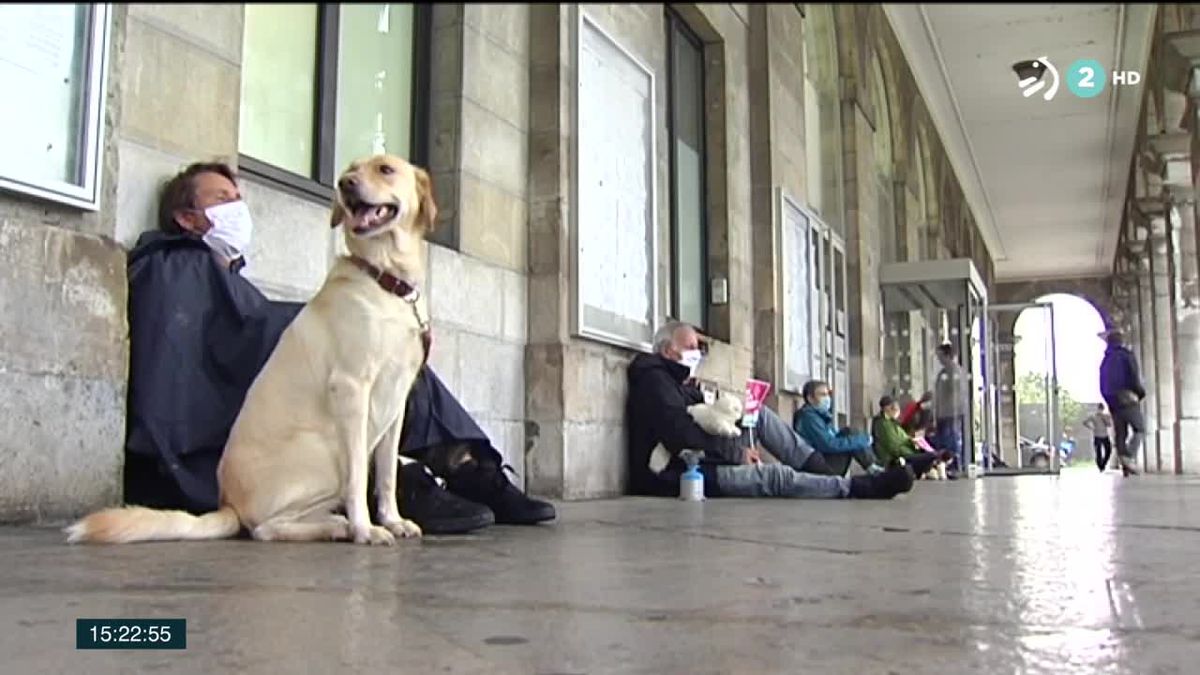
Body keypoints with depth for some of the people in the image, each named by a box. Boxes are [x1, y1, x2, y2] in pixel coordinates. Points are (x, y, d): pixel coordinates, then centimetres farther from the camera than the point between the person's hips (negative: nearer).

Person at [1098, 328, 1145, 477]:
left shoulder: (1105, 360, 16)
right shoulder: (1127, 355, -2)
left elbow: (1103, 386, 15)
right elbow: (1134, 378, -12)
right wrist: (1141, 392, 4)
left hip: (1113, 401, 6)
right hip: (1128, 398, -6)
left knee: (1120, 434, 6)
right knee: (1139, 428, 0)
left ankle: (1124, 464, 1)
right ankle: (1130, 457, -18)